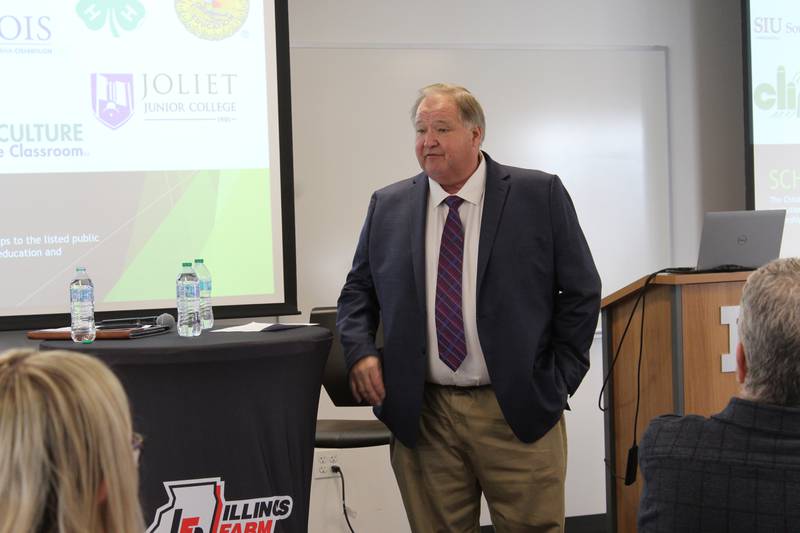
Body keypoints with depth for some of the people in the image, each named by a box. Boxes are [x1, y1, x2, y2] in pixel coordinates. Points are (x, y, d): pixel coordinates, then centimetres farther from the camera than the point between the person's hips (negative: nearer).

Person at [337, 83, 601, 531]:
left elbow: (582, 291, 2)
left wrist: (558, 381, -1)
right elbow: (358, 291, 16)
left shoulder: (539, 195, -1)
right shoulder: (388, 207, 8)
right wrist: (361, 350, -3)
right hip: (421, 414, 2)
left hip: (519, 413, -2)